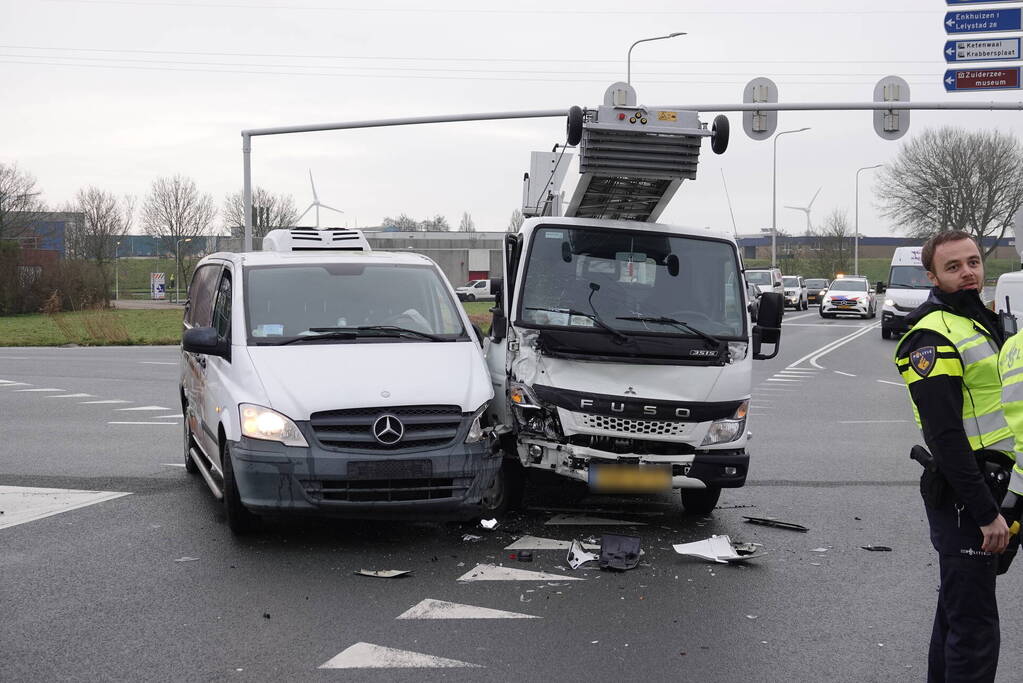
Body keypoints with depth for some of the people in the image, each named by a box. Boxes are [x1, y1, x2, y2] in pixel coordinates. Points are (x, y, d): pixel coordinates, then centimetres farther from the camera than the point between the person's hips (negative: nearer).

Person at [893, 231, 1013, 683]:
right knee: (974, 625, -8)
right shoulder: (933, 337, -17)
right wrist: (985, 513, -24)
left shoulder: (982, 322, 14)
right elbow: (945, 436, -23)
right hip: (962, 497, -10)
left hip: (991, 489, 10)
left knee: (957, 608, 20)